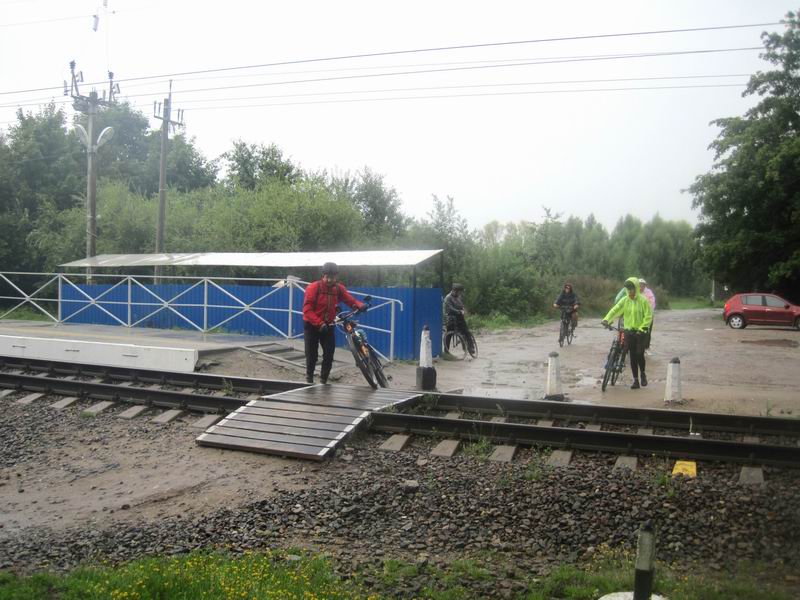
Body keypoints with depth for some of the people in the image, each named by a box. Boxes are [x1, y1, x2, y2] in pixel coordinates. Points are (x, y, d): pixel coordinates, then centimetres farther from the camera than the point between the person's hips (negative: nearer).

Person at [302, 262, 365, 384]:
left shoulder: (339, 288, -2)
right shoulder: (313, 287, -15)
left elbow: (351, 300, -8)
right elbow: (307, 309, -21)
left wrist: (360, 305, -31)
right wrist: (320, 323, -32)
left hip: (328, 326, 3)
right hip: (312, 326, -3)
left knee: (329, 355, -2)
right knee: (312, 355, 3)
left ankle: (323, 380, 14)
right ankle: (309, 377, 26)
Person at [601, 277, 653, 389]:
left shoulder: (643, 300, -8)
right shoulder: (625, 300, 1)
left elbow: (648, 316, -8)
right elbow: (615, 309, -8)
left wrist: (642, 328, -17)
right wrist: (606, 319, -23)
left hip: (640, 331, -3)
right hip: (629, 331, 3)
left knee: (639, 354, -7)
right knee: (632, 356, 4)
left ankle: (642, 374, 21)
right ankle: (635, 379, 12)